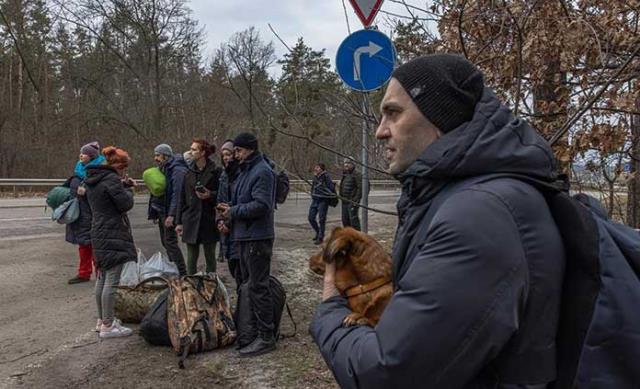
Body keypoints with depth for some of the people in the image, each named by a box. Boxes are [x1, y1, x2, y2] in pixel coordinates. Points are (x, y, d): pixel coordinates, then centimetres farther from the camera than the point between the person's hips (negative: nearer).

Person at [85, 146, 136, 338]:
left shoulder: (92, 179, 13)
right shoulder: (111, 179, -15)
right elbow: (126, 204, -15)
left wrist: (123, 186, 10)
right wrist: (127, 188, 2)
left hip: (99, 233, 10)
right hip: (113, 235, -10)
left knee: (102, 278, 17)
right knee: (112, 281, -5)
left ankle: (102, 320, 28)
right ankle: (108, 326, 0)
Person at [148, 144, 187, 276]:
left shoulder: (177, 170, -16)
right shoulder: (162, 169, 14)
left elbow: (177, 193, -22)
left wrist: (171, 215, -26)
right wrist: (154, 213, 15)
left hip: (169, 212, -10)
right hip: (160, 211, 10)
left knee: (170, 242, -8)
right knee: (165, 241, 14)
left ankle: (182, 273, -2)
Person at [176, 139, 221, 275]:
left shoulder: (215, 172, -6)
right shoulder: (189, 172, 7)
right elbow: (182, 198, 9)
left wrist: (210, 195, -20)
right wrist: (179, 221, 7)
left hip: (209, 220, -3)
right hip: (191, 221, 3)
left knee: (210, 257, 8)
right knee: (191, 258, 9)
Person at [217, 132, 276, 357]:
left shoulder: (262, 172, -14)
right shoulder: (246, 171, 17)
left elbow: (261, 205, -23)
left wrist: (233, 212, -14)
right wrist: (229, 208, 6)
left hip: (257, 238, -11)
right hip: (244, 237, 11)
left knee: (258, 287, -7)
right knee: (246, 284, 17)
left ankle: (266, 337, 1)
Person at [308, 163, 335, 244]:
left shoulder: (326, 177, -12)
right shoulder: (315, 177, 10)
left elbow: (331, 188, -17)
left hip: (323, 201, -7)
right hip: (315, 200, 7)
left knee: (321, 219, -3)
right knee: (311, 218, 9)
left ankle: (320, 237, 8)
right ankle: (318, 232, 31)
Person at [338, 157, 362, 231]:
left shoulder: (356, 175, -9)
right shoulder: (344, 175, 18)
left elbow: (360, 188, -15)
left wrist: (356, 200, -20)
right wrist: (340, 196, 15)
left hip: (352, 202, -9)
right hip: (344, 201, 9)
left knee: (353, 219, -10)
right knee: (345, 220, 13)